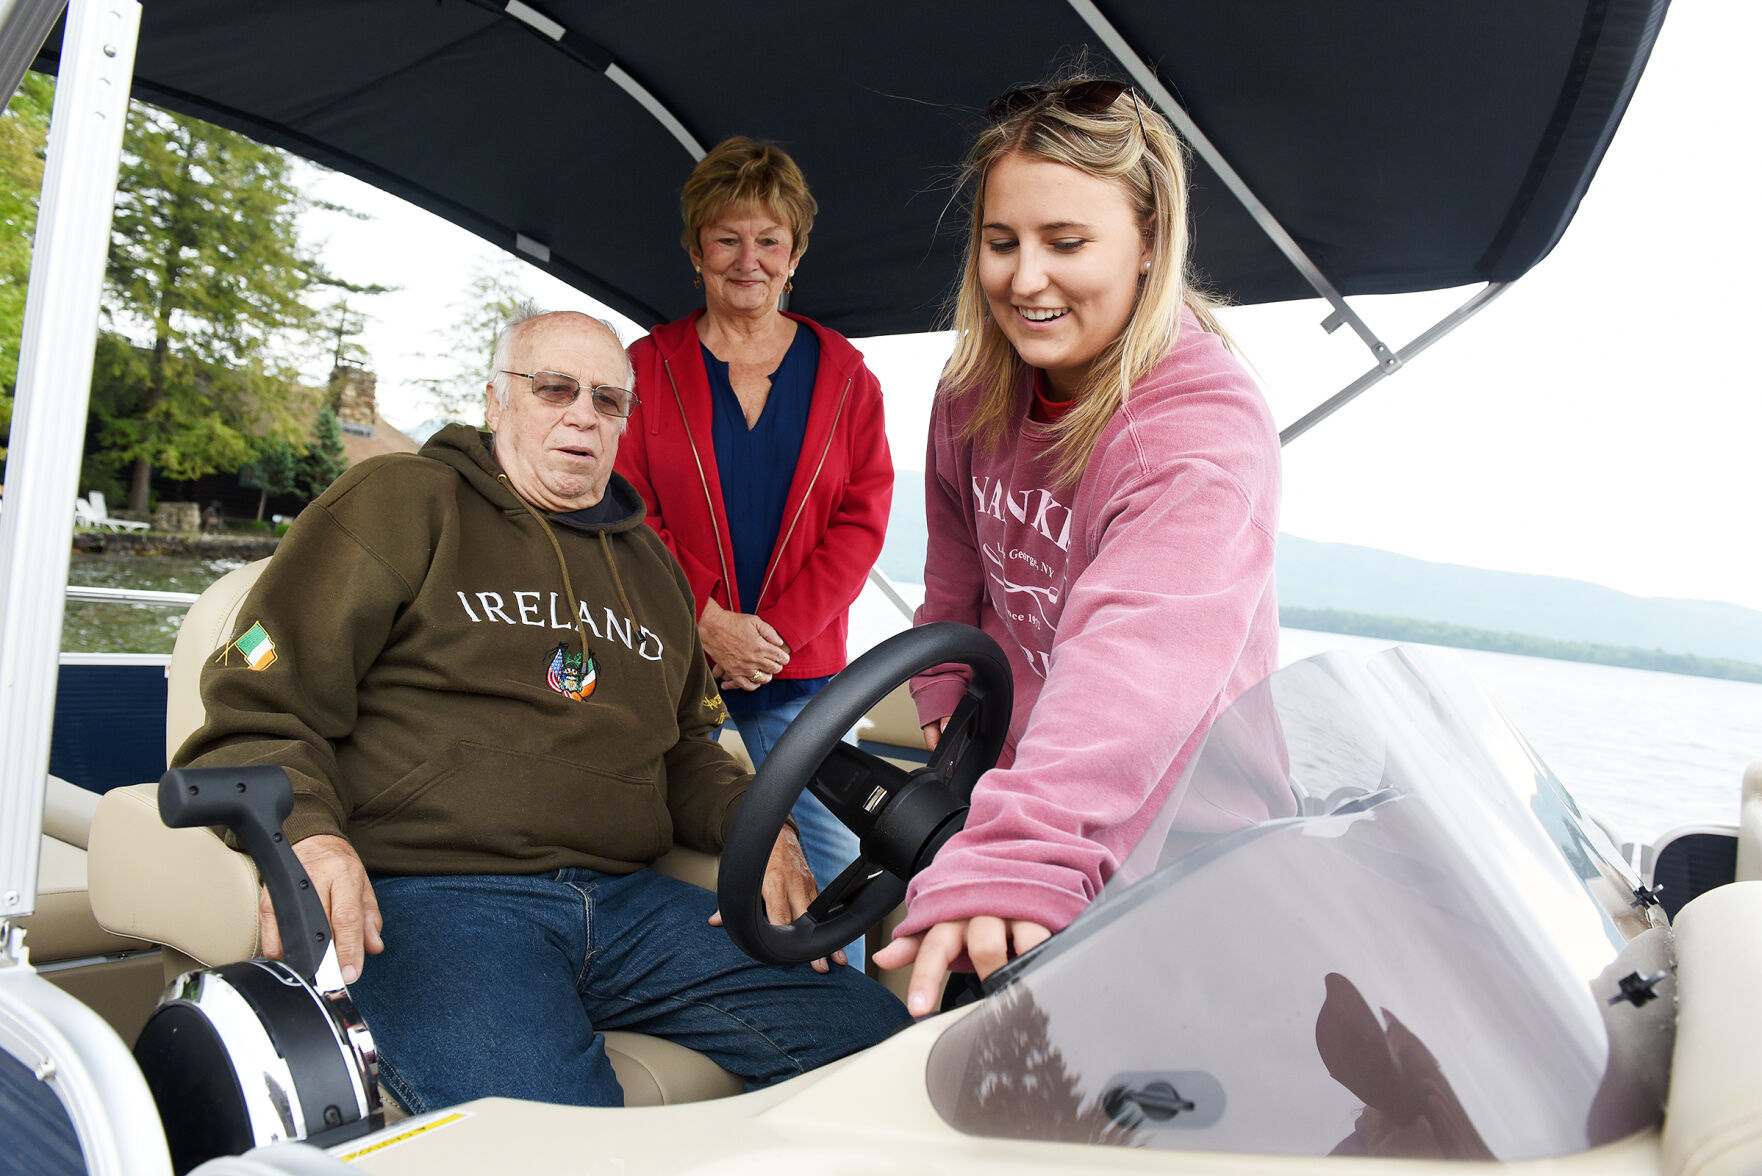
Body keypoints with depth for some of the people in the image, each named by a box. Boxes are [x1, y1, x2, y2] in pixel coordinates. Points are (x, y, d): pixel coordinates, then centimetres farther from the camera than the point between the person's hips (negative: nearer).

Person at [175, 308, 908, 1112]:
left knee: (872, 1031, -10)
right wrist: (303, 831, -20)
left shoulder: (649, 564, 25)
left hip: (624, 897, 6)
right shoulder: (401, 503, 7)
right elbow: (259, 706, 2)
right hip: (428, 893, -5)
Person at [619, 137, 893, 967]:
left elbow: (861, 519, 2)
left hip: (801, 671, 1)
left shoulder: (844, 376, 9)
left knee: (829, 864, 1)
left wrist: (776, 631, -9)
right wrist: (706, 620, -12)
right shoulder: (645, 367, 6)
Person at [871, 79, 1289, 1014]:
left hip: (1163, 825, -5)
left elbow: (1142, 651, -45)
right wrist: (947, 699, 10)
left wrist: (1014, 856, -57)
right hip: (1007, 766, 6)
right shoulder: (975, 392, -4)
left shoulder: (1207, 429, -27)